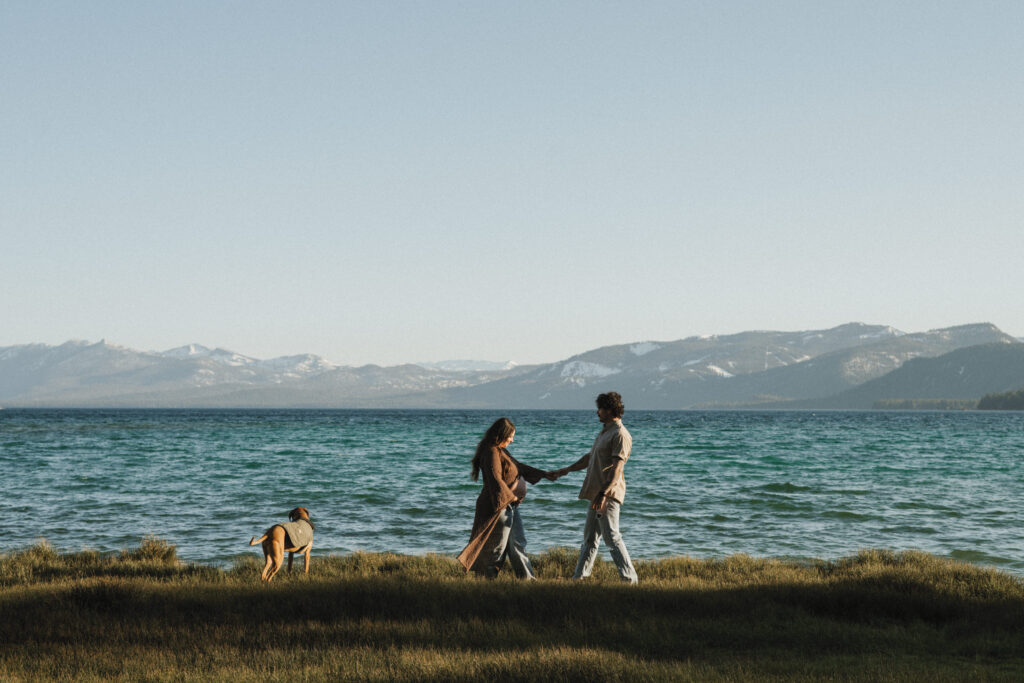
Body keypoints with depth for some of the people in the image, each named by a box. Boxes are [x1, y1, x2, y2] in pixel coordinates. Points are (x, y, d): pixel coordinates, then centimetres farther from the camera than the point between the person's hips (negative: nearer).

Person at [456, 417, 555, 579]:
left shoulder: (501, 450, 13)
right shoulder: (491, 453, -19)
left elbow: (518, 466, 25)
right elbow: (495, 479, -27)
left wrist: (543, 474, 25)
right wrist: (511, 496, -19)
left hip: (510, 505, 11)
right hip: (499, 505, -11)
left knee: (518, 542, 14)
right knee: (498, 543, -4)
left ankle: (527, 578, 19)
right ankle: (488, 577, 5)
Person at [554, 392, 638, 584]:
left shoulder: (620, 435, -14)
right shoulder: (605, 432, 19)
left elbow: (617, 468, -22)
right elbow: (590, 457, 31)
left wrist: (604, 494, -29)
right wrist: (566, 470, 34)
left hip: (609, 495, -10)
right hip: (597, 494, 10)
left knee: (611, 537, -12)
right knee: (590, 537, 14)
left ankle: (629, 578, -10)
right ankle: (579, 577, 20)